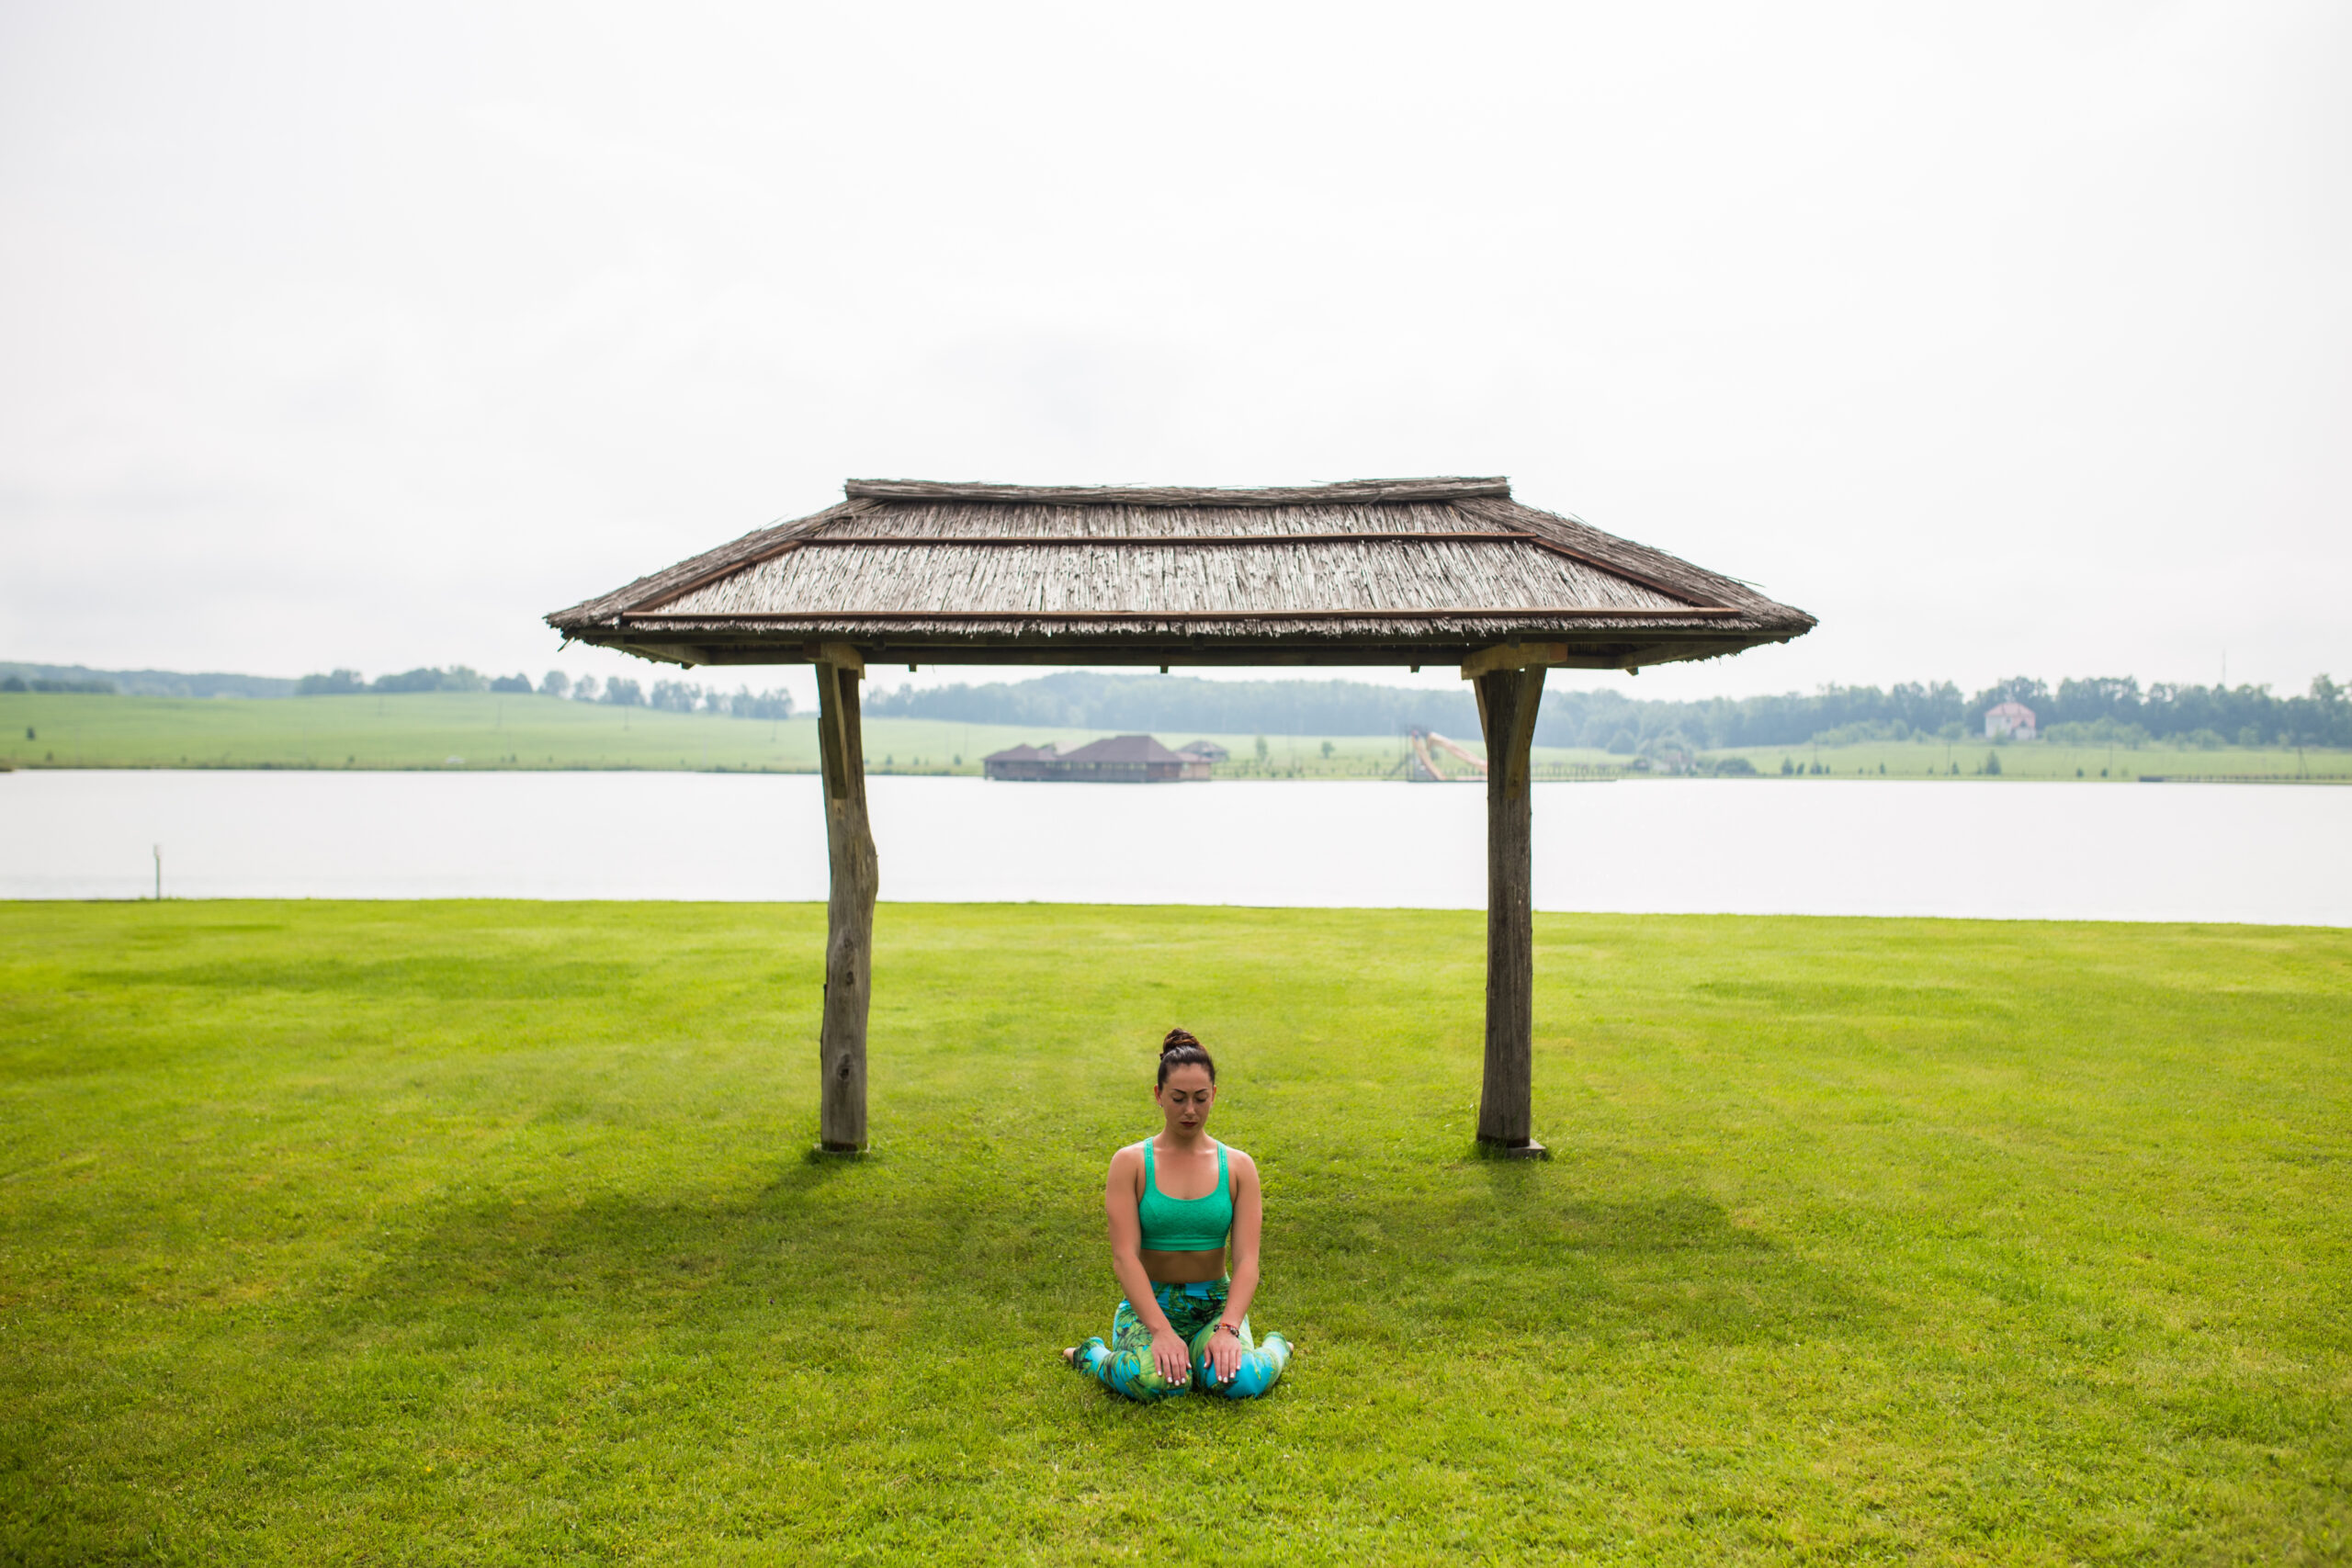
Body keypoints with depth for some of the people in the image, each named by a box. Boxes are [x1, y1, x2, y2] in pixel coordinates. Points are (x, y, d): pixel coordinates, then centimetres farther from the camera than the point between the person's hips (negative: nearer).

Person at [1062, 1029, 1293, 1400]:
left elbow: (1246, 1261, -7)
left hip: (1215, 1304, 1)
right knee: (1153, 1381, -34)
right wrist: (1161, 1330, -27)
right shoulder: (1130, 1163, -4)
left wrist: (1228, 1329, -24)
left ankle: (1275, 1348, 7)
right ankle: (1091, 1356, 1)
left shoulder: (1238, 1167, 1)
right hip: (1148, 1305, -1)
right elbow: (1124, 1256, -13)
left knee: (1239, 1381, -31)